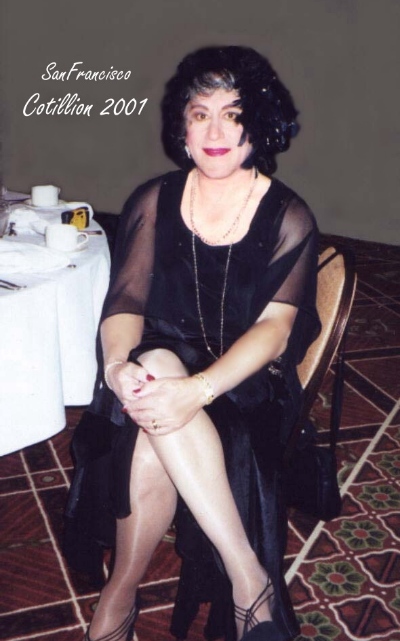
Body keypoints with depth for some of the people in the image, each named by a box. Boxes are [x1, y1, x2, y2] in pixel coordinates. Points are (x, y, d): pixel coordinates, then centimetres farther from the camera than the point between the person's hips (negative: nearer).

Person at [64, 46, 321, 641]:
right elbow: (125, 300, -5)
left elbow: (274, 327, -16)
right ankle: (248, 576, -30)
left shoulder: (288, 218, -4)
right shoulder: (153, 202, 4)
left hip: (245, 385, -2)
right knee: (155, 361, -36)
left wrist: (198, 390, -35)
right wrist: (117, 364, -30)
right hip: (161, 367, 3)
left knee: (154, 446, -34)